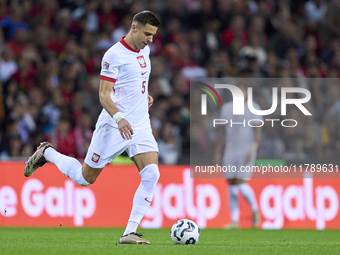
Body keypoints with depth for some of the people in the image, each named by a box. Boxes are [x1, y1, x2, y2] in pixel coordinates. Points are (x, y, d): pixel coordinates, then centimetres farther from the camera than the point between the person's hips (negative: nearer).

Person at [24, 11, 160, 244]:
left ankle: (130, 233, -12)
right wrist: (119, 118, -35)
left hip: (140, 126, 6)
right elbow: (104, 94, -20)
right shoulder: (114, 55, -15)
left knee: (151, 174, -15)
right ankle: (47, 153, 33)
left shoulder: (144, 50, 10)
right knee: (85, 177, 5)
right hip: (113, 127, -6)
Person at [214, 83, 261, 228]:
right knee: (231, 185, 2)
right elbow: (222, 131, 18)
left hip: (246, 150, -5)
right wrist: (218, 152, 15)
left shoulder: (253, 108, -1)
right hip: (230, 151, 5)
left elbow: (258, 131, -5)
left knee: (241, 183, -15)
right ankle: (234, 221, 5)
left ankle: (255, 210, 9)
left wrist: (252, 150, -16)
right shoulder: (226, 108, 14)